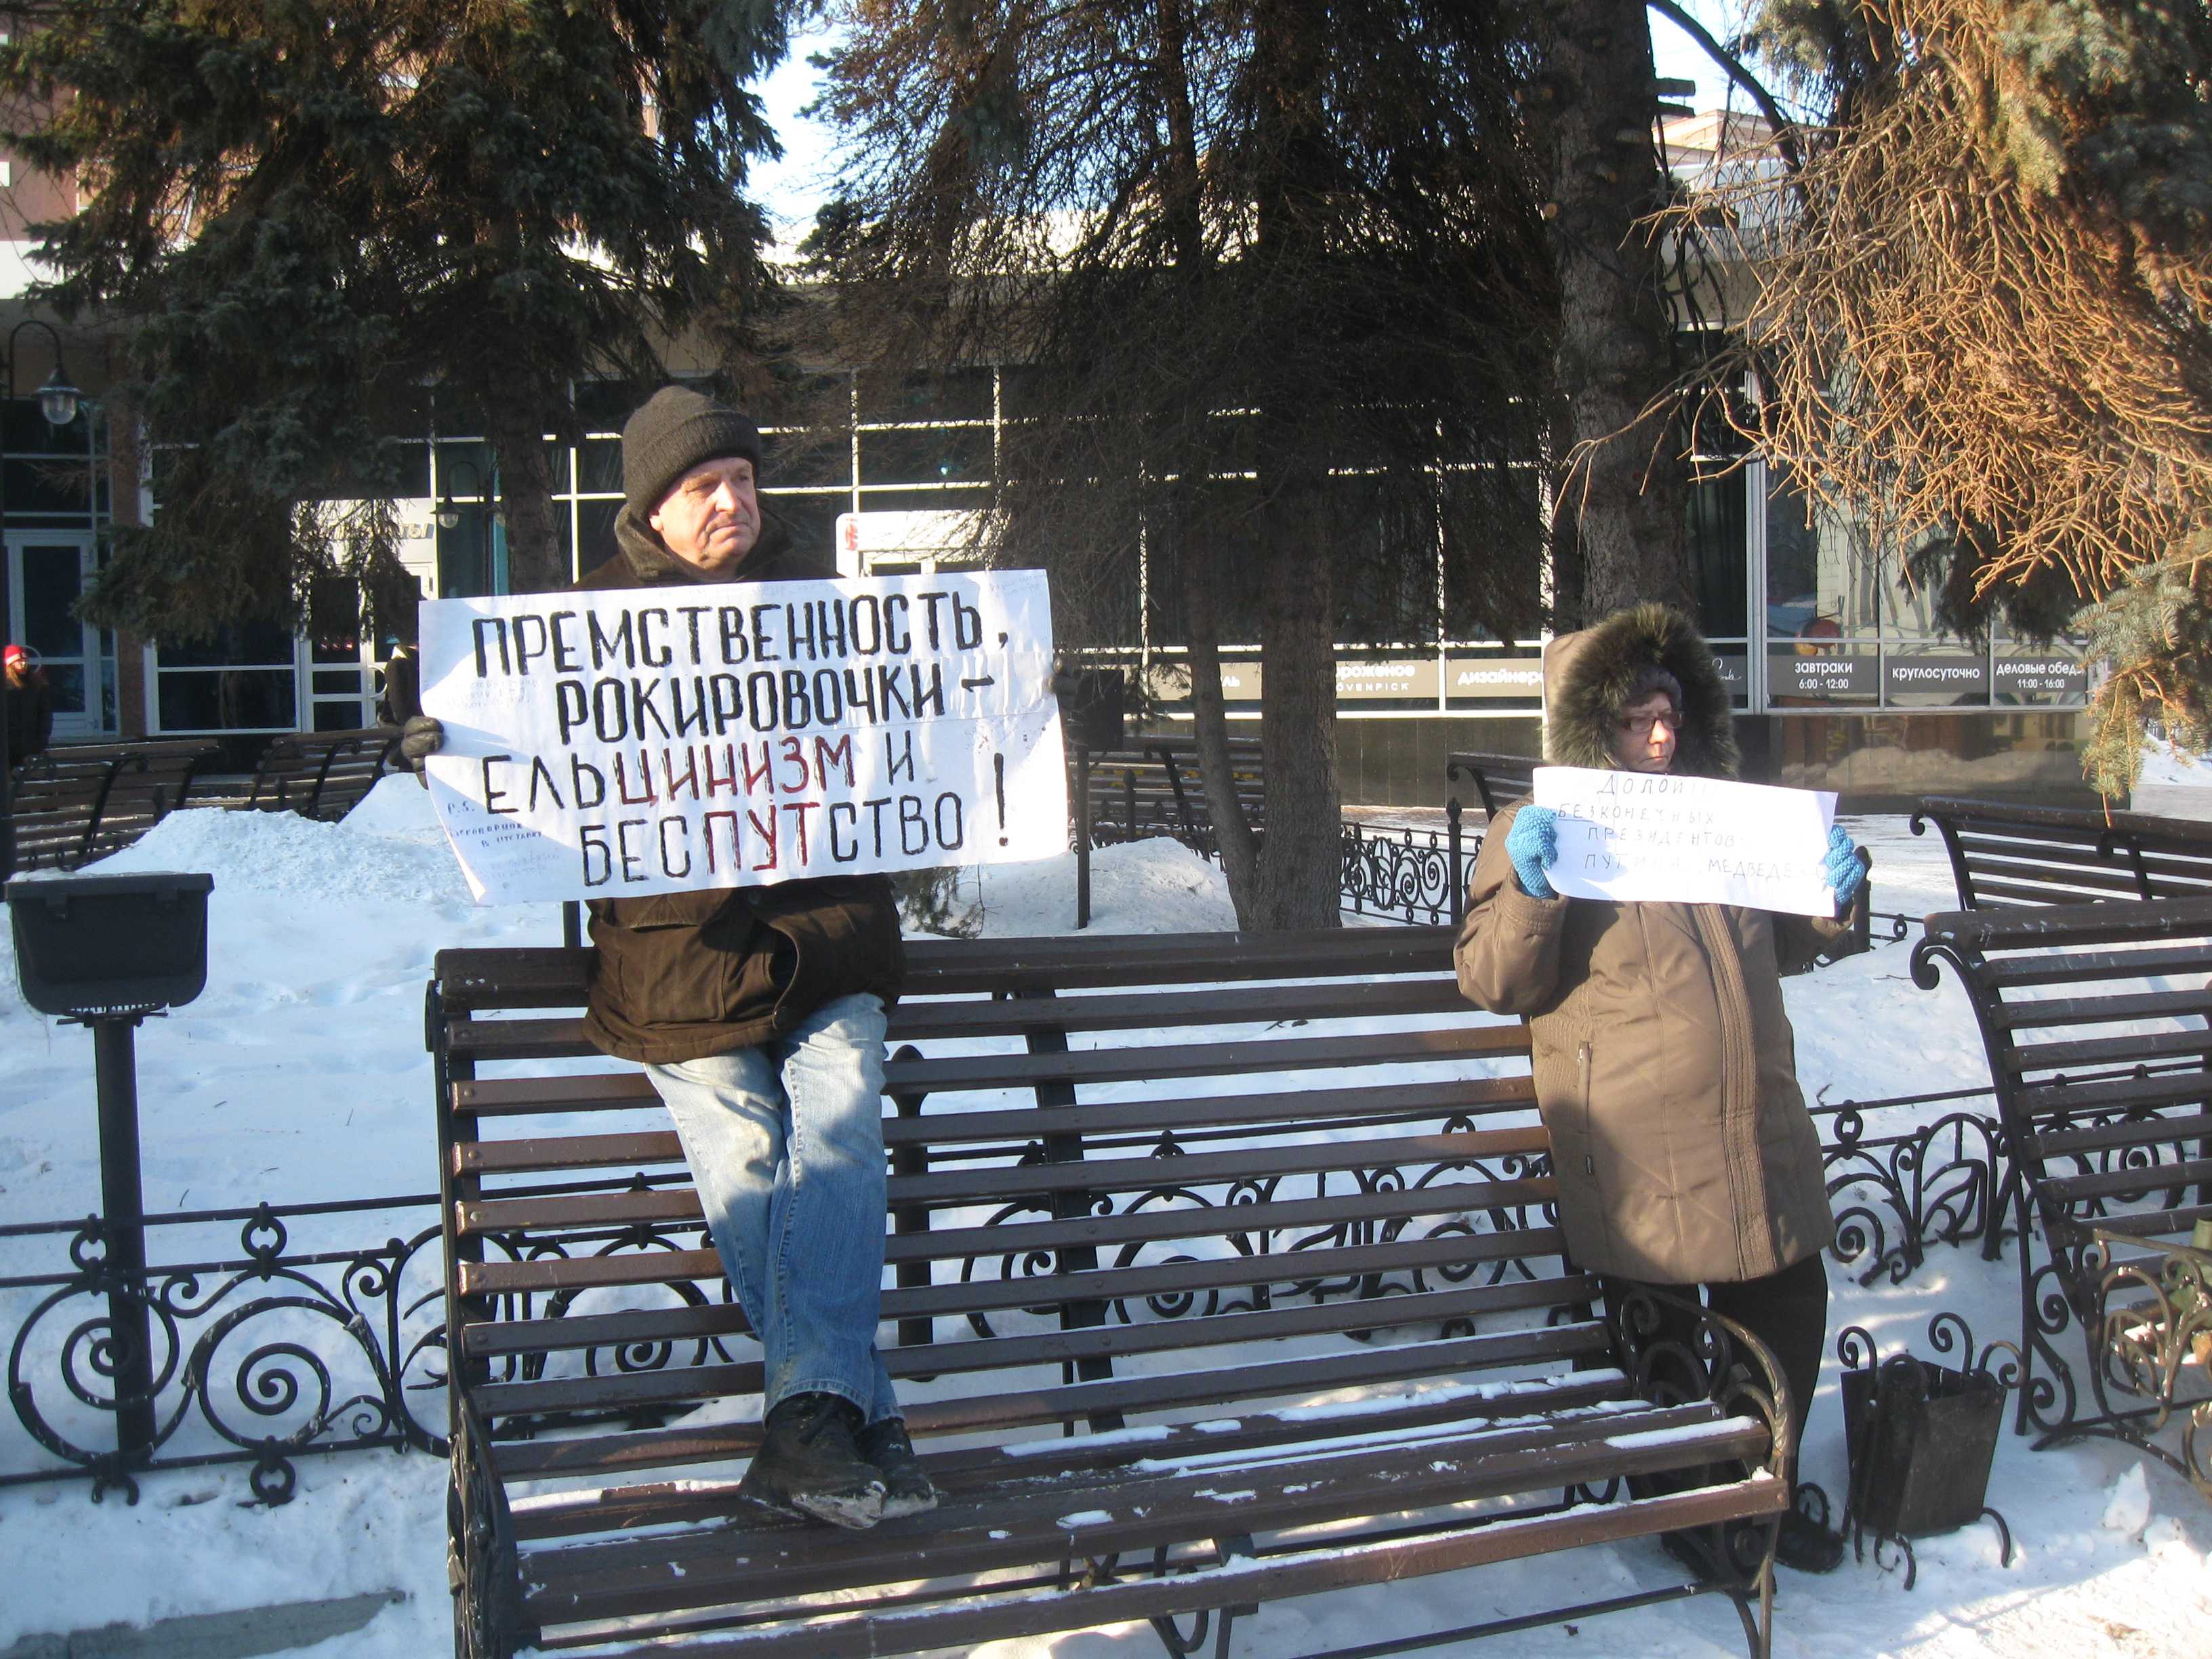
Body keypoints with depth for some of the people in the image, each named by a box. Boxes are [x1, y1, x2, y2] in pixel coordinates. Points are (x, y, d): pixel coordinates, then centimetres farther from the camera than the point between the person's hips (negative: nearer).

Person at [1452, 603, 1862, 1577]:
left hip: (1760, 1129, 6)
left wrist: (1832, 901, 6)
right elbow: (1493, 983, -9)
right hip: (1639, 1156, -5)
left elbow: (1778, 946, 25)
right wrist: (1530, 892, -25)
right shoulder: (1537, 832, -3)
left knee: (1788, 1312, 15)